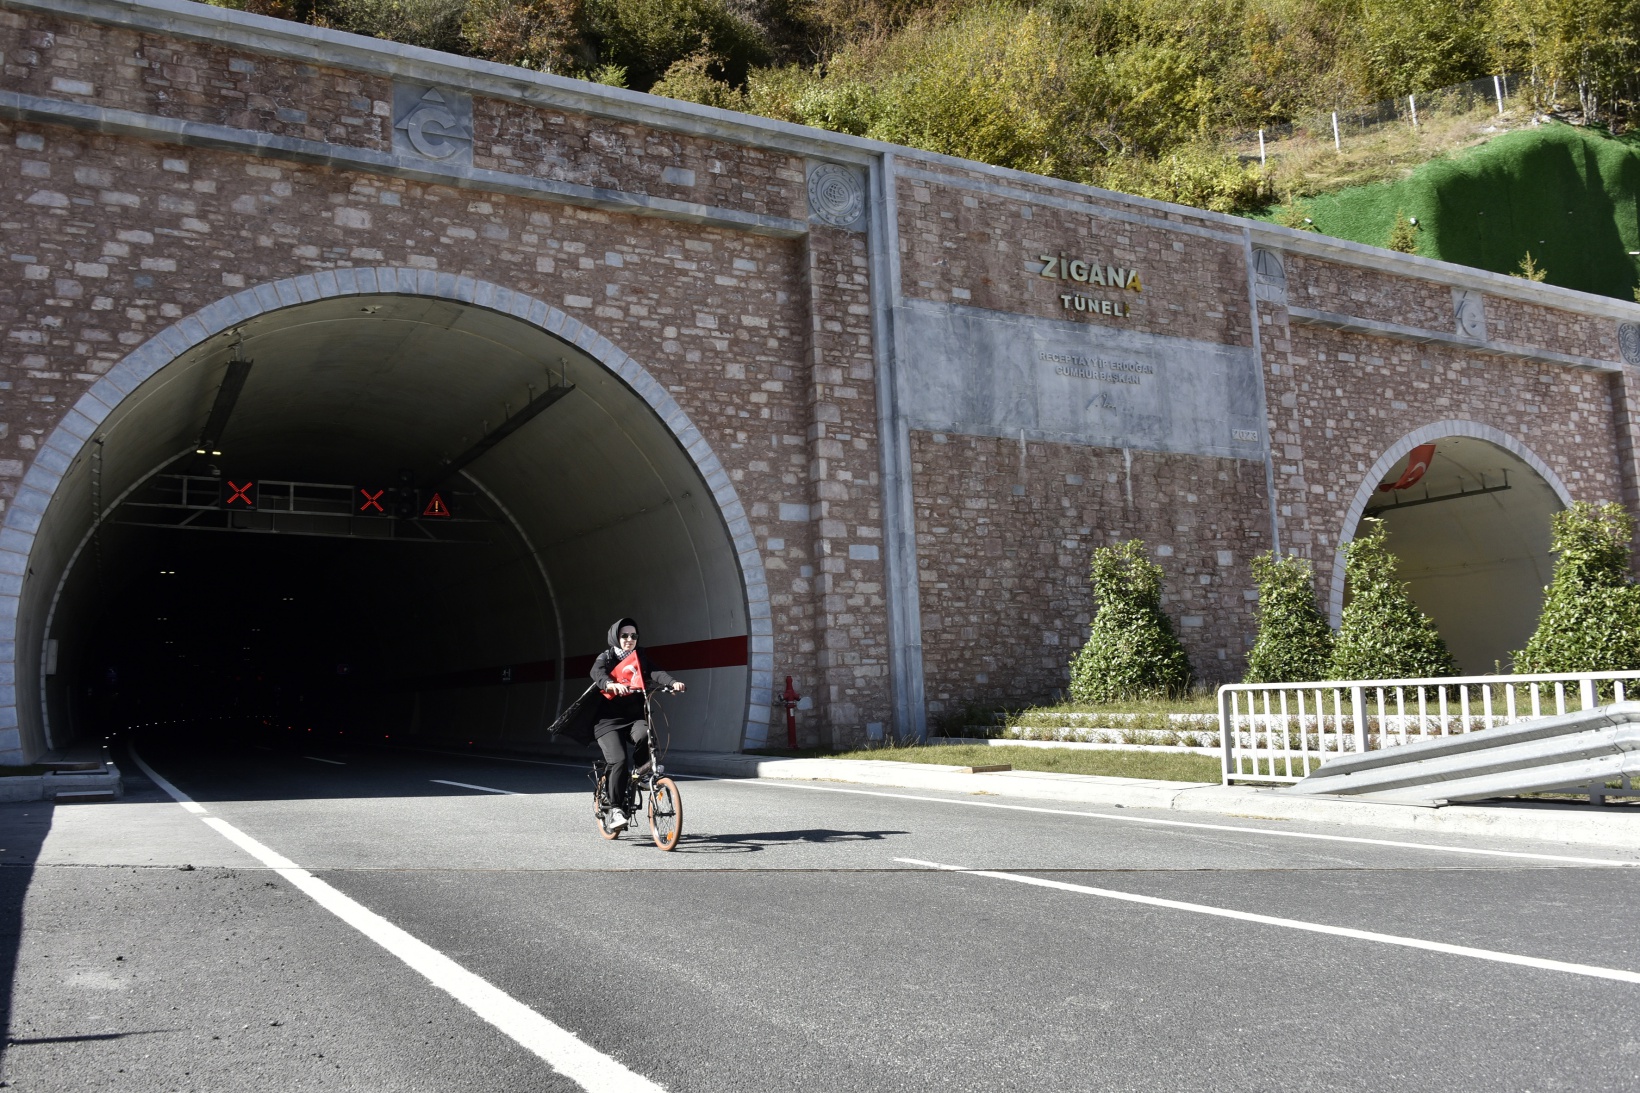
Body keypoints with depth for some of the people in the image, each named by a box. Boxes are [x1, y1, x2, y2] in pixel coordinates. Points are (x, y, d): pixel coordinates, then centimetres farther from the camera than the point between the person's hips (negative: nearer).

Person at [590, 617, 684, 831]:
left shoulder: (640, 657, 12)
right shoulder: (605, 658, 3)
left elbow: (655, 673, -7)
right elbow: (597, 674, -20)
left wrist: (673, 683, -28)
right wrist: (612, 685, -43)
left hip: (634, 717, 2)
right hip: (608, 720, -2)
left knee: (644, 735, -31)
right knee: (619, 761, -20)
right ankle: (615, 810, -8)